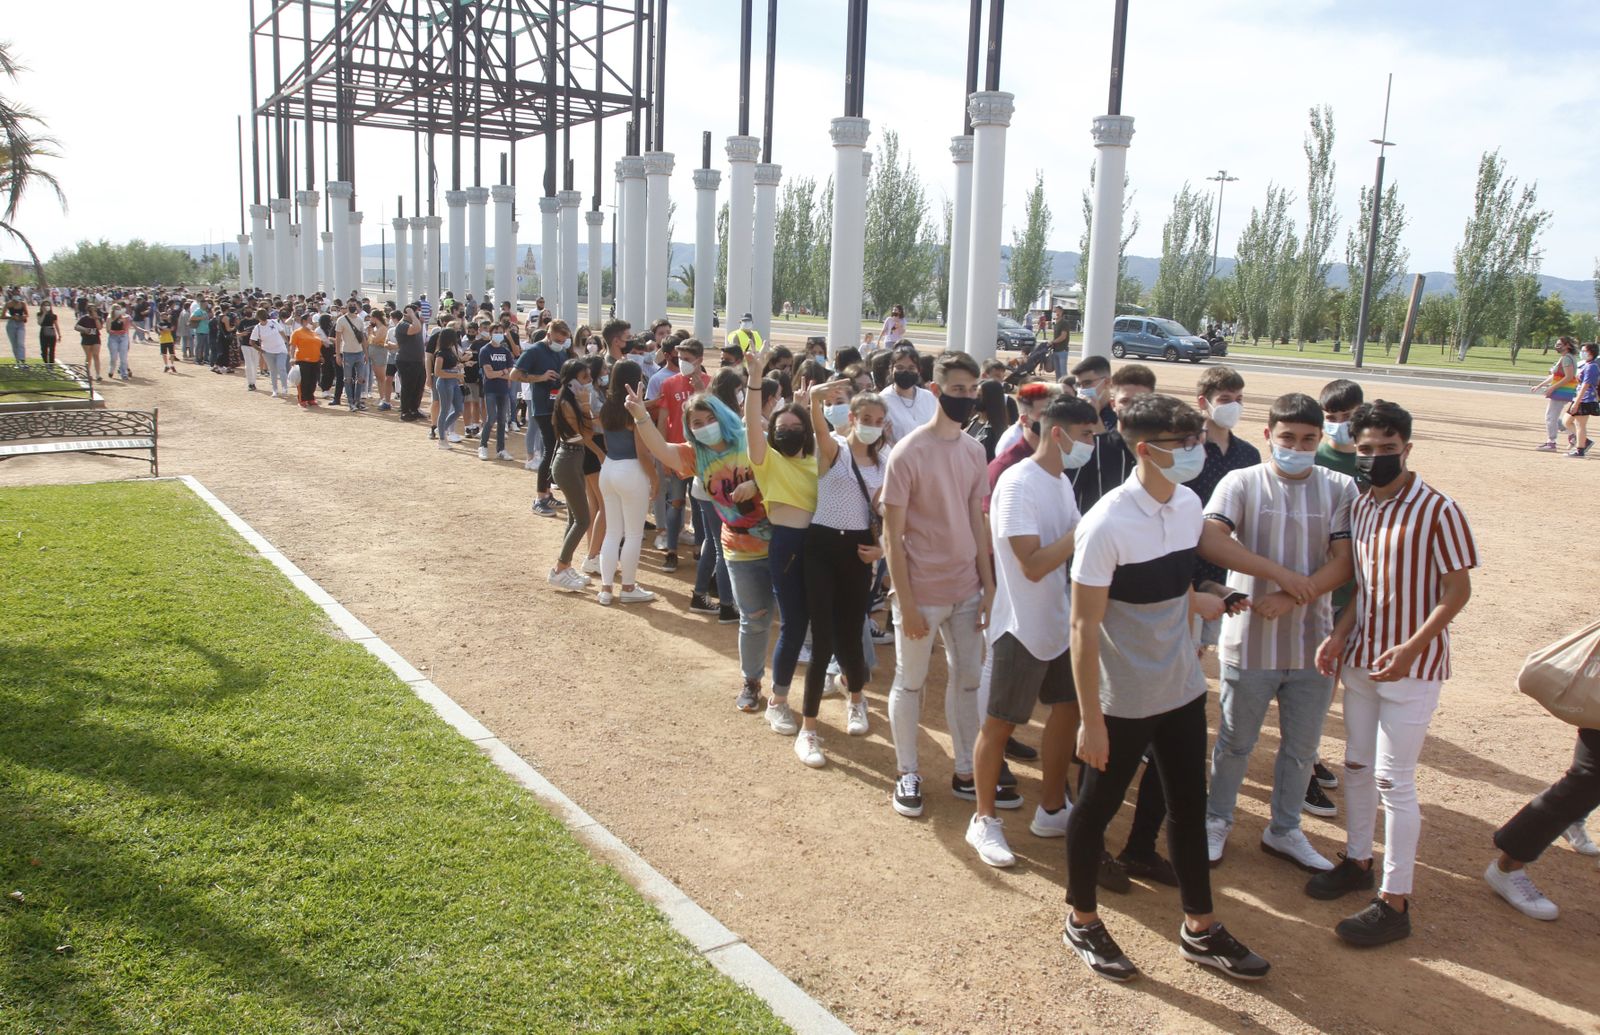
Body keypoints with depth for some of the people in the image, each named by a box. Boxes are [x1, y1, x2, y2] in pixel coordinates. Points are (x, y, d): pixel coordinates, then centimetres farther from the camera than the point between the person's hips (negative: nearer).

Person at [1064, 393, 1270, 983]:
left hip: (1182, 690, 7)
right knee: (1097, 808, 12)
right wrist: (1090, 720, -19)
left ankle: (1199, 930, 35)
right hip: (1123, 702, -7)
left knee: (1189, 807, 18)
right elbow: (1084, 628, -21)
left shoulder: (1189, 505, -1)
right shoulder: (1107, 525, -23)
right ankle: (1081, 921, 32)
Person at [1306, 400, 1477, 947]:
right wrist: (1339, 635, 0)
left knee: (1393, 780, -2)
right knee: (1357, 765, 17)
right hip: (1361, 657, 7)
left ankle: (1395, 902, 8)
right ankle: (1358, 860, 35)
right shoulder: (1361, 508, 6)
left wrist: (1411, 648, -24)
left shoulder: (1437, 510, -15)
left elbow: (1457, 590, -14)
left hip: (1411, 666, -7)